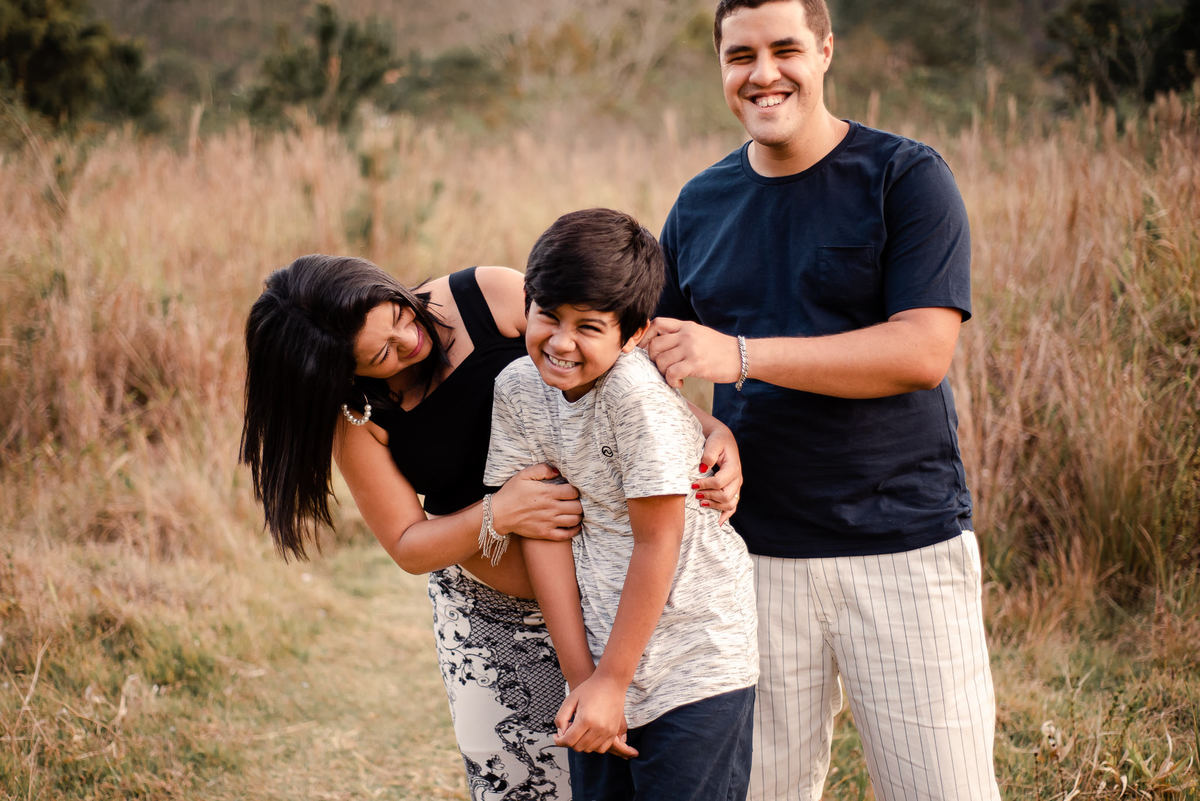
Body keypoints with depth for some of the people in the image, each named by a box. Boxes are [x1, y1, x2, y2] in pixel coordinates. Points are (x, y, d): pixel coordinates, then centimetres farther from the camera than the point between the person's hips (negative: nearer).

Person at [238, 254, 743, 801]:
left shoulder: (494, 296, -18)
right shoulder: (356, 420, -13)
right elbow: (409, 546, -9)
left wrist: (710, 427, -25)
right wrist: (499, 514, -27)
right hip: (484, 609, 1)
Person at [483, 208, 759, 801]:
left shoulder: (636, 393, -22)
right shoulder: (518, 388, -4)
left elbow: (657, 542, -17)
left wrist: (612, 680, -11)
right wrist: (582, 676, -5)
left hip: (696, 665, -5)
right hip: (602, 652, 5)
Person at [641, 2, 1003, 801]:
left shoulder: (907, 177, -4)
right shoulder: (700, 206, 11)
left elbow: (923, 352, -15)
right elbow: (650, 356, 18)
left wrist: (741, 355, -21)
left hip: (904, 546, -3)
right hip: (756, 551, 4)